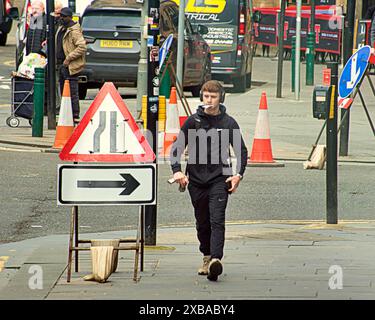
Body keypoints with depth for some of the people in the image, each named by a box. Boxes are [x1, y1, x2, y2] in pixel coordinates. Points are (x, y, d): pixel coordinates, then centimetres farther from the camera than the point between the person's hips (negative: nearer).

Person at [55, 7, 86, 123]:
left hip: (70, 66, -10)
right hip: (62, 65, 10)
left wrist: (69, 58, -22)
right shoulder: (61, 29, 17)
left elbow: (82, 47, -22)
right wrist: (58, 62, 17)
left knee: (72, 92, -9)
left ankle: (75, 116, -7)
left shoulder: (74, 31, -14)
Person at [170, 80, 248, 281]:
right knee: (202, 223, 11)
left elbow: (242, 151, 9)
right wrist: (176, 170, -7)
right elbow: (177, 147, 8)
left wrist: (239, 175, -4)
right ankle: (206, 257, 28)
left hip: (219, 179, -3)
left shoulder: (228, 123, 2)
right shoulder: (193, 121, 5)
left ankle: (216, 259, -28)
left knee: (217, 221, -15)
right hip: (196, 181, 3)